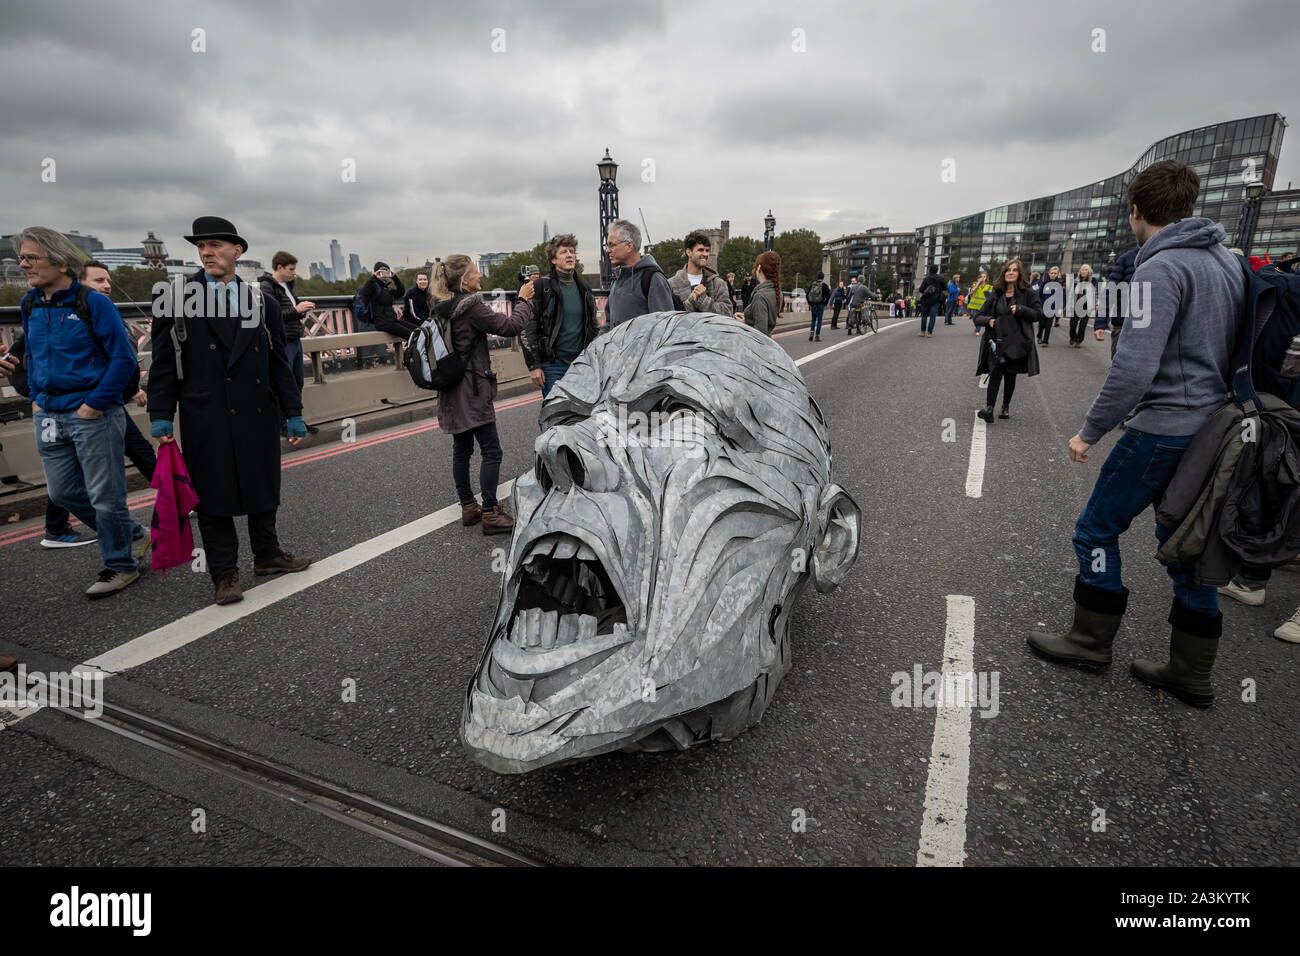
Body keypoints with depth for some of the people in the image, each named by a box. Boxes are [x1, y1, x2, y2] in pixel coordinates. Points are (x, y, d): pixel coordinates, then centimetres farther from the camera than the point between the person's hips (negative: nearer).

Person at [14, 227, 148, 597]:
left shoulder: (94, 302, -12)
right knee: (62, 492, 13)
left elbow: (124, 359, -14)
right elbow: (31, 355, 22)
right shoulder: (30, 304, 9)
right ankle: (131, 535, 31)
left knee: (104, 495, 1)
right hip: (49, 416, 7)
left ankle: (121, 566, 18)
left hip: (94, 414, -7)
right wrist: (37, 399, 10)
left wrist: (94, 405, -16)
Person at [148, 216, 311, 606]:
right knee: (214, 497, 5)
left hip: (258, 414, 3)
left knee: (264, 489, 14)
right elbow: (164, 363, 1)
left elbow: (279, 363, 8)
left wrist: (293, 413, 6)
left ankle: (267, 555, 32)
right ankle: (224, 574, 16)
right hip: (205, 420, -2)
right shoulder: (175, 301, 1)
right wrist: (161, 416, -4)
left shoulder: (263, 303, 7)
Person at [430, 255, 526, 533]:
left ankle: (468, 507, 22)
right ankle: (490, 513, -1)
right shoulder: (471, 306, -16)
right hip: (472, 389, -9)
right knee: (491, 451, -4)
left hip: (452, 392, 9)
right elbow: (511, 326, -15)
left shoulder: (442, 307, 8)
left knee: (461, 449, 13)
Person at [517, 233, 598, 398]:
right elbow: (528, 329, -6)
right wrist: (533, 366, -11)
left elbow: (593, 328, 22)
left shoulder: (584, 289, 14)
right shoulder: (541, 287, -3)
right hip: (552, 365, -5)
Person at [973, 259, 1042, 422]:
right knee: (996, 371, -19)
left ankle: (1005, 407, 24)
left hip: (1016, 342, 0)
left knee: (1010, 375, 8)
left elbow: (1038, 314, 0)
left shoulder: (1028, 293, 4)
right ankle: (989, 408, -28)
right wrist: (988, 320, -10)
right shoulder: (995, 295, 10)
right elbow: (977, 317, 11)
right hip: (996, 340, 0)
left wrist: (1020, 309, -15)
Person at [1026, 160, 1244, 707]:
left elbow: (1134, 369, -25)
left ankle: (1090, 641, 18)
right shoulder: (1229, 262, 11)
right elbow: (1231, 349, 17)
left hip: (1161, 430, -9)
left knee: (1097, 529, 6)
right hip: (1210, 430, 9)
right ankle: (1191, 674, 22)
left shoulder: (1161, 269, -17)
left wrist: (1091, 431, -16)